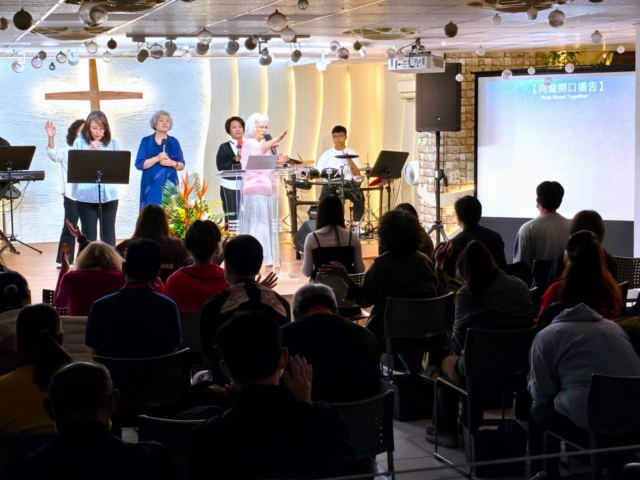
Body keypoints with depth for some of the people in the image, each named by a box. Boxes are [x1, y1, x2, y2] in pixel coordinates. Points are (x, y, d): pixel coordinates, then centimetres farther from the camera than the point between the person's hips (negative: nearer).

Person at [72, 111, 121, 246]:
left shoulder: (112, 143, 6)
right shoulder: (80, 142, 3)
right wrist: (90, 151, -11)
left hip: (108, 195, 1)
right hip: (86, 196, -1)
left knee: (108, 233, 7)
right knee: (89, 234, 4)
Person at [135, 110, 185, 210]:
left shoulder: (174, 142, 11)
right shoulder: (146, 141, 5)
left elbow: (182, 165, 10)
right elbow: (139, 164, -4)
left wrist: (172, 163, -11)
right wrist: (157, 158, -16)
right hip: (152, 186, -2)